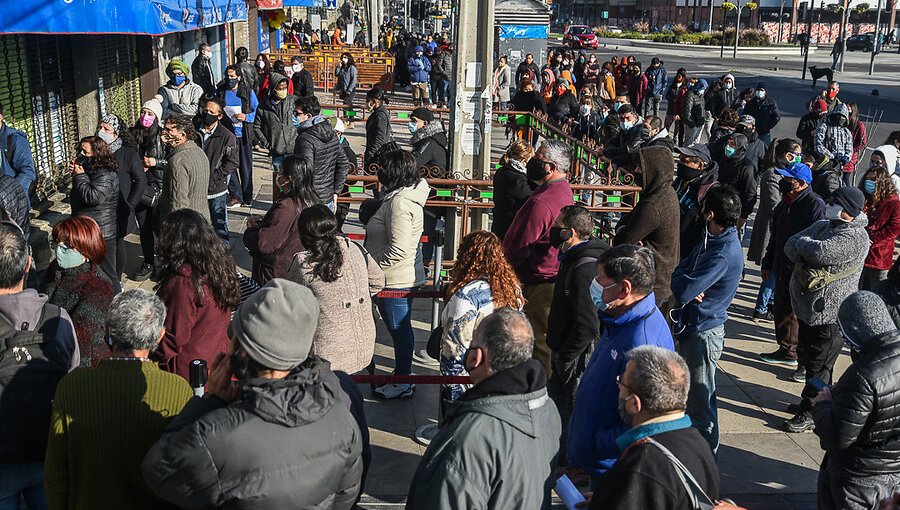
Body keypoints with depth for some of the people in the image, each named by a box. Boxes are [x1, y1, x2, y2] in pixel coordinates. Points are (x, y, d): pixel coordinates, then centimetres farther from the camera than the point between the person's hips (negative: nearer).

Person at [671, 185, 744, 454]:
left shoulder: (723, 254, -26)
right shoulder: (711, 240, 5)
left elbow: (684, 291, -29)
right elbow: (679, 271, 7)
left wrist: (683, 282, -7)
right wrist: (689, 286, -14)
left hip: (704, 333, -10)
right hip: (690, 325, 10)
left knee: (700, 395, 4)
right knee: (689, 389, 23)